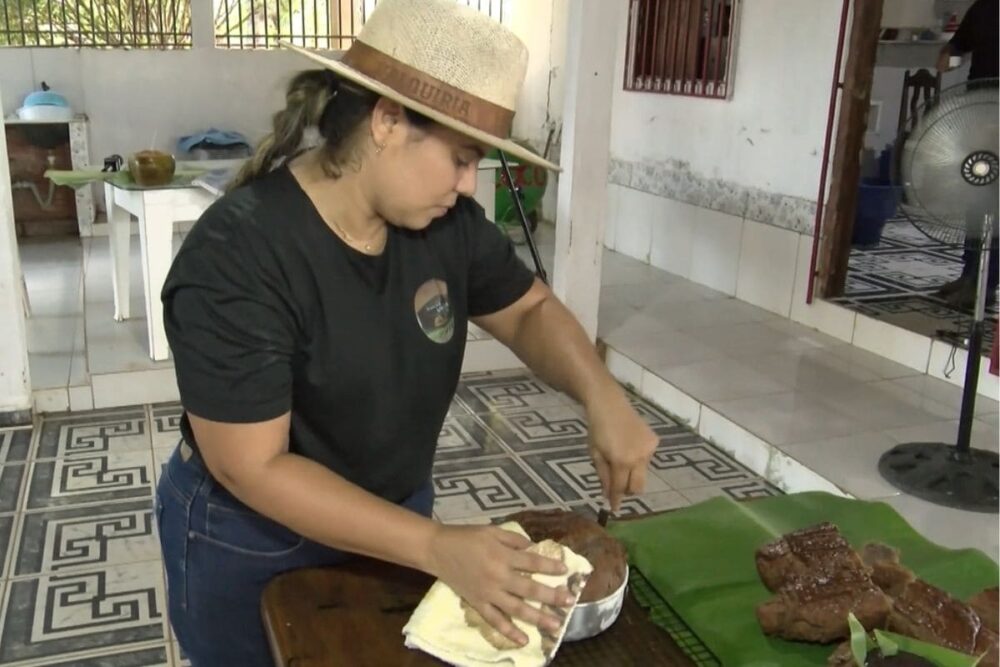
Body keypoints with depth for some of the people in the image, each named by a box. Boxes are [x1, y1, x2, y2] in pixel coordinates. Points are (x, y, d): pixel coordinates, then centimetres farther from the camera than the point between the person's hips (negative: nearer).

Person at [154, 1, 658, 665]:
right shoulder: (235, 257, -30)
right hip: (251, 547, -5)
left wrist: (603, 396, -19)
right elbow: (253, 468, -28)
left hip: (395, 514, 5)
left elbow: (529, 310, 1)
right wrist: (436, 547, -33)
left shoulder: (447, 222, -13)